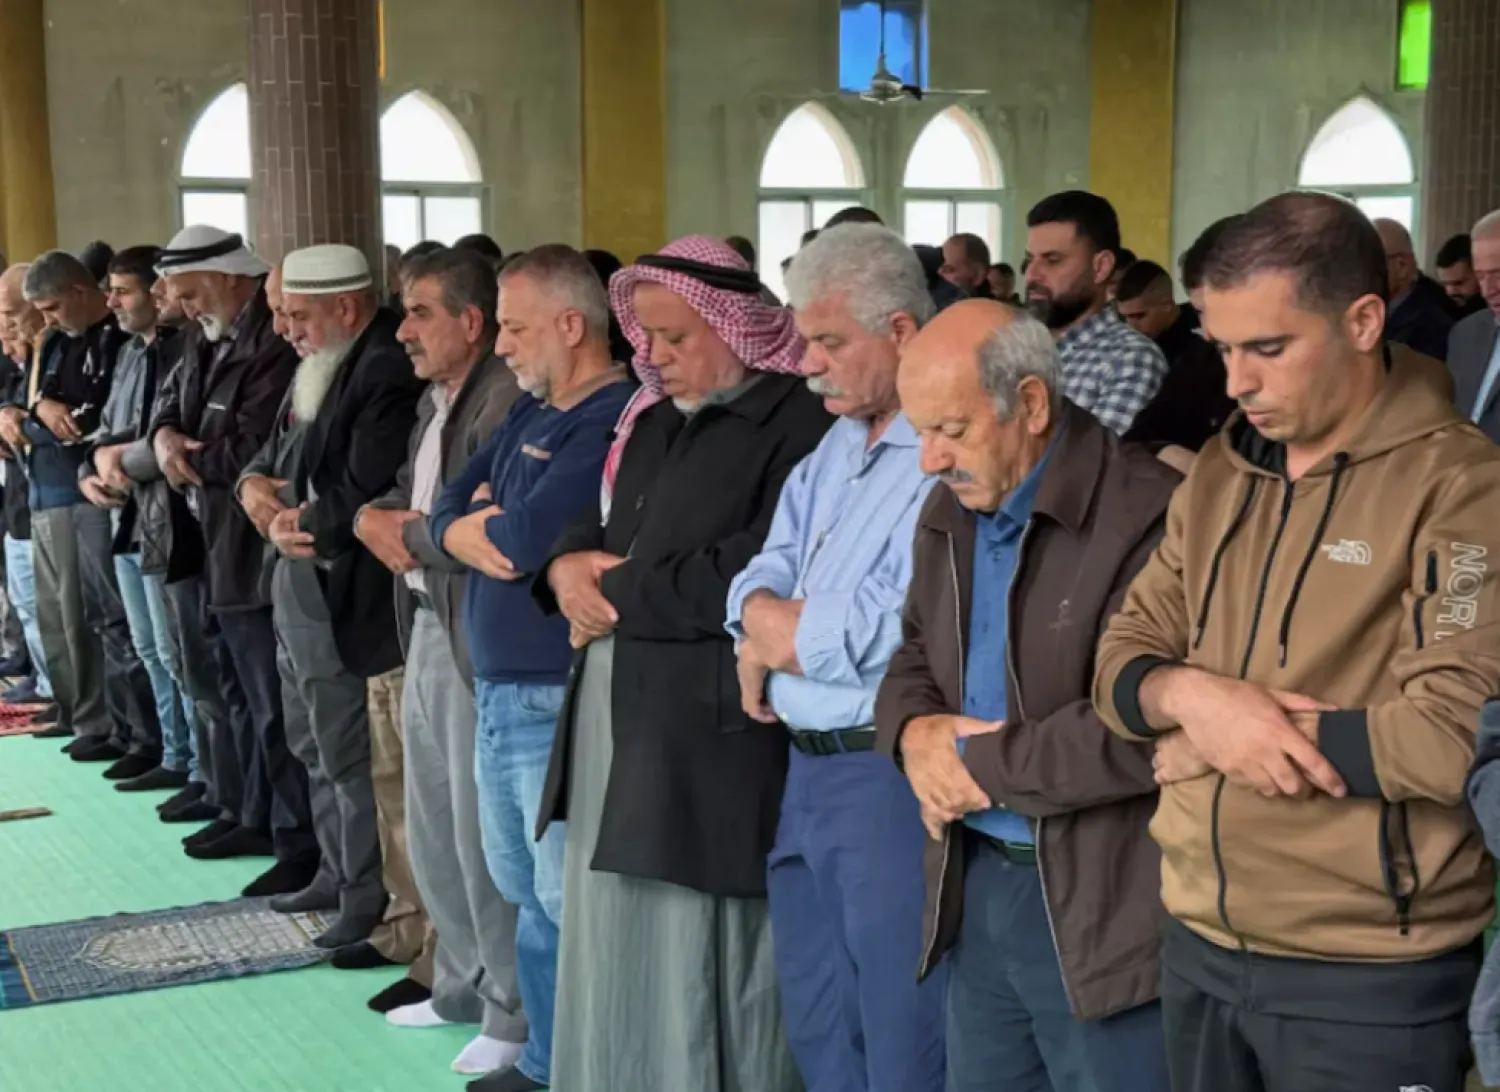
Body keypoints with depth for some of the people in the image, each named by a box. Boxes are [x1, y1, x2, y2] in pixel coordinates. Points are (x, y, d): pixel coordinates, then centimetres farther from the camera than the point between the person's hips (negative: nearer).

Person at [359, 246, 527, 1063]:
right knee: (432, 830, 19)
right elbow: (398, 494, 18)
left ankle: (516, 1013, 16)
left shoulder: (508, 400, -18)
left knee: (484, 834, 1)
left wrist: (405, 532, -11)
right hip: (426, 628, 10)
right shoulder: (434, 400, 13)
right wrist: (375, 518, -4)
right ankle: (463, 985, 35)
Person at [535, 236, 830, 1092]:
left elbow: (749, 581, -22)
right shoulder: (656, 420, 17)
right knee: (618, 965, 16)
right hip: (616, 726, 9)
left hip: (712, 742, -8)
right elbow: (600, 530, 21)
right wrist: (567, 567, -2)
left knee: (697, 981, 0)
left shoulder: (797, 424, -12)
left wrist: (617, 592, -11)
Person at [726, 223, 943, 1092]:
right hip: (809, 769, 9)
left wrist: (778, 632, -6)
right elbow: (761, 588, 12)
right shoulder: (833, 451, 15)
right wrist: (772, 619, -11)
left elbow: (894, 634, -23)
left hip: (895, 776, -9)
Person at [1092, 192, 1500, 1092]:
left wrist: (1211, 742, -14)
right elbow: (1121, 660, 8)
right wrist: (1194, 695, -15)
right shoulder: (1218, 474, 9)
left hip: (1370, 977, -6)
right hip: (1198, 943, 6)